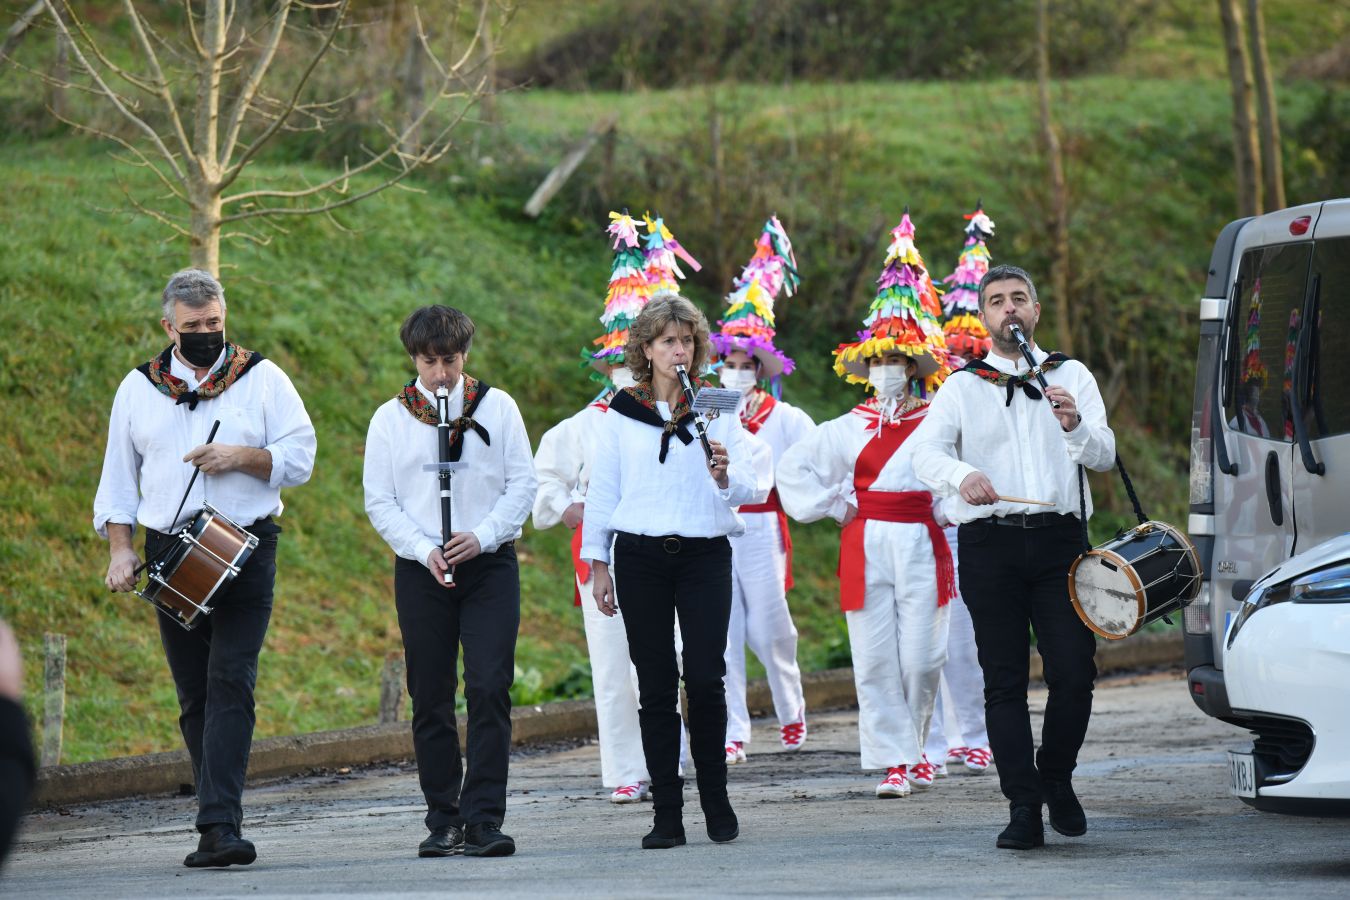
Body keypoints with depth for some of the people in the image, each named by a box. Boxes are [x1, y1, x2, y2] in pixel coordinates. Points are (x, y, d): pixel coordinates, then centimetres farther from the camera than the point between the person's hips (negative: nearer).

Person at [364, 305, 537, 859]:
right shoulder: (391, 418, 6)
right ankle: (444, 822, 10)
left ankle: (484, 819, -13)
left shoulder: (496, 407, 6)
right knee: (430, 699, 3)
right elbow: (379, 501, 4)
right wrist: (424, 549, -11)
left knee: (489, 689, -11)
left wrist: (482, 535, -11)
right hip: (421, 573, 1)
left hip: (489, 565, -1)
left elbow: (522, 483, 4)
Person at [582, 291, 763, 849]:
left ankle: (716, 800, 8)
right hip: (640, 556, 1)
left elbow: (753, 489, 0)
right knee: (655, 685, -1)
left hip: (704, 554, -1)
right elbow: (603, 490, 12)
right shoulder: (623, 413, 8)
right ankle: (666, 814, 2)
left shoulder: (717, 409, 6)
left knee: (705, 678, -9)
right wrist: (596, 563, 8)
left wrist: (725, 476, -22)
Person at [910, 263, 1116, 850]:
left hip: (1059, 538, 0)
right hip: (989, 542, 0)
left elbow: (1103, 456, 1)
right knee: (1004, 680, -3)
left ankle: (1056, 776, 16)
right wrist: (962, 476, -25)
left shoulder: (1071, 377, 12)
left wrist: (1075, 425, -22)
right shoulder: (963, 387, 12)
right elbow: (926, 451, -3)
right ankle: (1024, 807, -1)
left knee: (1074, 671, -8)